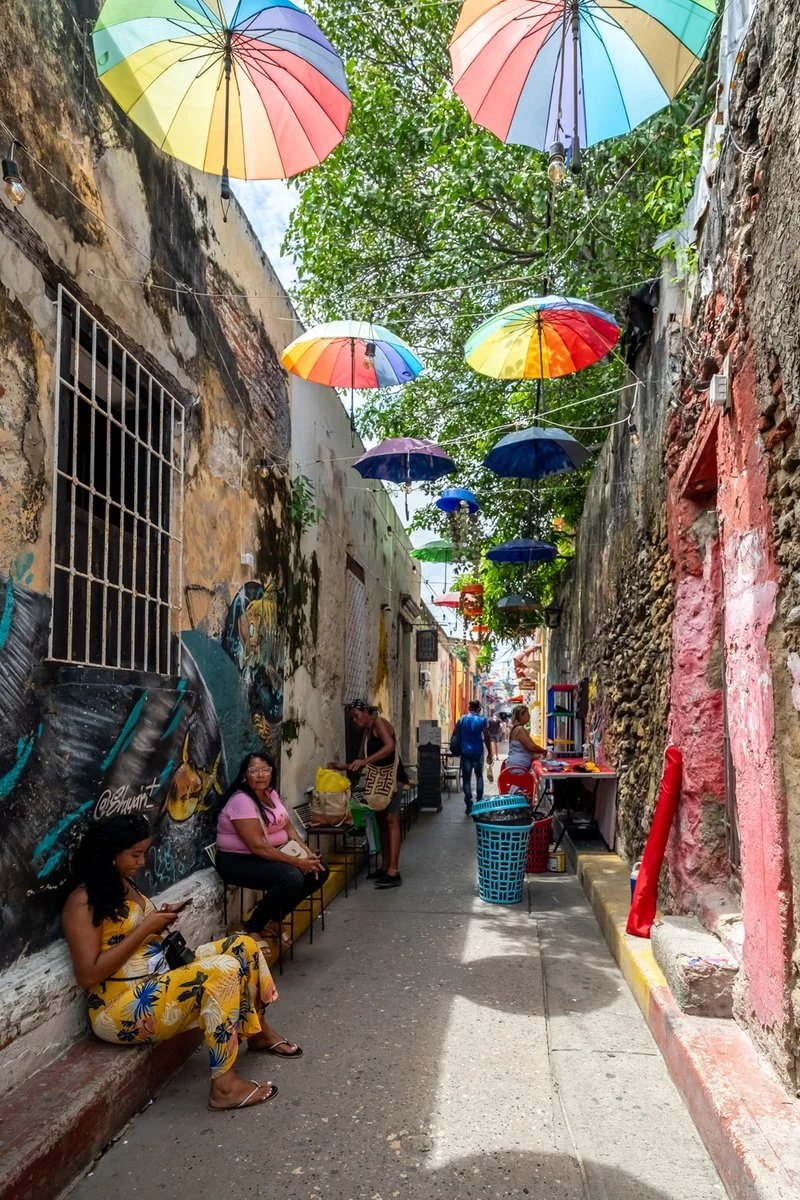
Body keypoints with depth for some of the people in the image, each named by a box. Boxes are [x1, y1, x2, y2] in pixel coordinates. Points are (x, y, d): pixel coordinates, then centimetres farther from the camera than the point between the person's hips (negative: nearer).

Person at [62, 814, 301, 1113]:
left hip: (161, 980, 9)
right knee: (222, 970, -28)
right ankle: (224, 1086, -21)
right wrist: (145, 928, -20)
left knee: (243, 946, 3)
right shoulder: (82, 901, -17)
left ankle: (258, 1031, 22)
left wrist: (161, 919, 1)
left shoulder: (124, 884, 10)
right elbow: (89, 976, -23)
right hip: (122, 1009, -9)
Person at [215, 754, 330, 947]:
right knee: (292, 878, -32)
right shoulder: (241, 801, -22)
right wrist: (297, 862, -26)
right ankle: (253, 928, -11)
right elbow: (257, 846, -27)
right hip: (239, 862, -9)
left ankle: (274, 919, 8)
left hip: (270, 855, 9)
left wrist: (307, 853, -10)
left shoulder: (271, 794, 6)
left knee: (319, 871, -3)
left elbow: (289, 827, 7)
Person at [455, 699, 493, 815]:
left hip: (465, 752, 0)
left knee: (466, 778, 3)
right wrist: (489, 753, 3)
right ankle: (479, 801, 15)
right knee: (479, 776, 19)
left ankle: (469, 806, -1)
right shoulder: (482, 720, -2)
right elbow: (486, 738, -4)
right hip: (478, 752, 0)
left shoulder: (462, 719, 3)